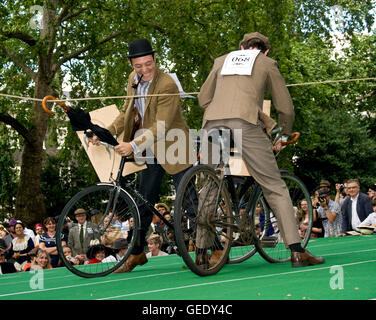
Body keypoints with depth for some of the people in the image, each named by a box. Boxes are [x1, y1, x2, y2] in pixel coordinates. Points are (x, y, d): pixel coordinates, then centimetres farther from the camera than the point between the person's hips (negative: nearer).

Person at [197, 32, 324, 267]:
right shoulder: (267, 63, 21)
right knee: (275, 188, 1)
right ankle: (297, 251, -4)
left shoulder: (222, 60, 29)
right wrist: (283, 136, 35)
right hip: (245, 122, -3)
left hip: (213, 123, 3)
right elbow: (286, 108, 20)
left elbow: (204, 98, 21)